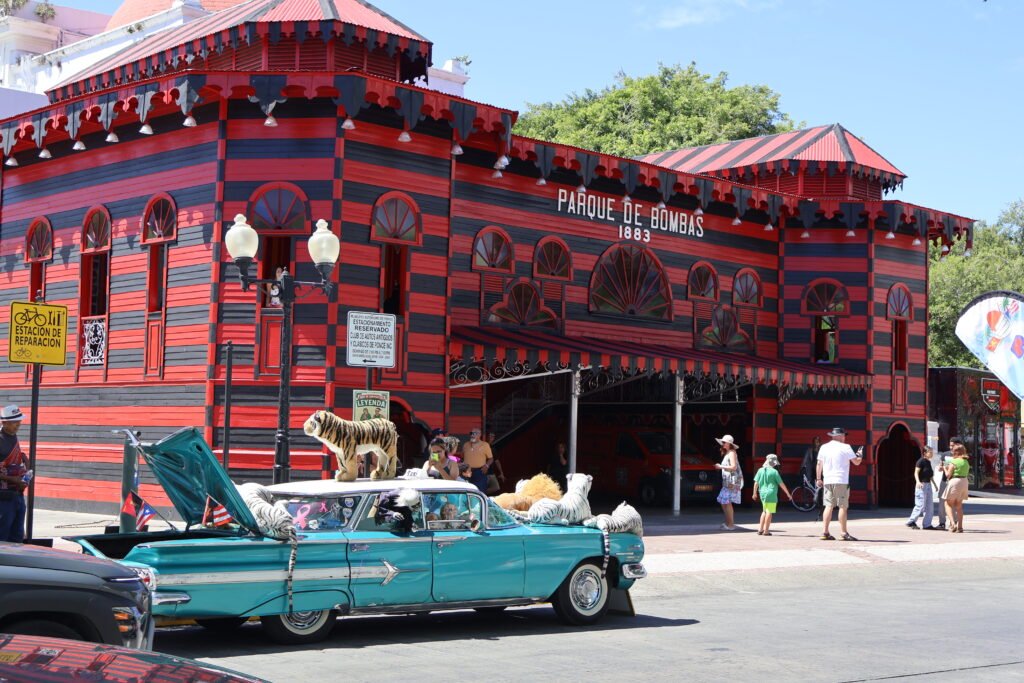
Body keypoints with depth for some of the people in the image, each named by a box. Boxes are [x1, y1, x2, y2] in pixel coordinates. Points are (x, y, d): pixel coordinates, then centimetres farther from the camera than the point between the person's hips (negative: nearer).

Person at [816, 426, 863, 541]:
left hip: (827, 481, 5)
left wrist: (819, 479, 21)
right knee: (843, 507, -2)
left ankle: (825, 532, 2)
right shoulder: (845, 448, -5)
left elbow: (819, 464, 12)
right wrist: (860, 455, 18)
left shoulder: (824, 447, 9)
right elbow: (856, 462, -3)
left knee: (829, 506, 6)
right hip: (841, 481, -5)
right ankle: (844, 533, -3)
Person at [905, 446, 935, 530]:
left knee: (930, 506, 8)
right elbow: (916, 473, -18)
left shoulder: (928, 462, 13)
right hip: (921, 485, -9)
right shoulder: (921, 461, -11)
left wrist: (934, 484, 28)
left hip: (928, 485, 9)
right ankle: (911, 522, 0)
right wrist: (918, 482, -33)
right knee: (921, 505, -9)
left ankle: (927, 524, 13)